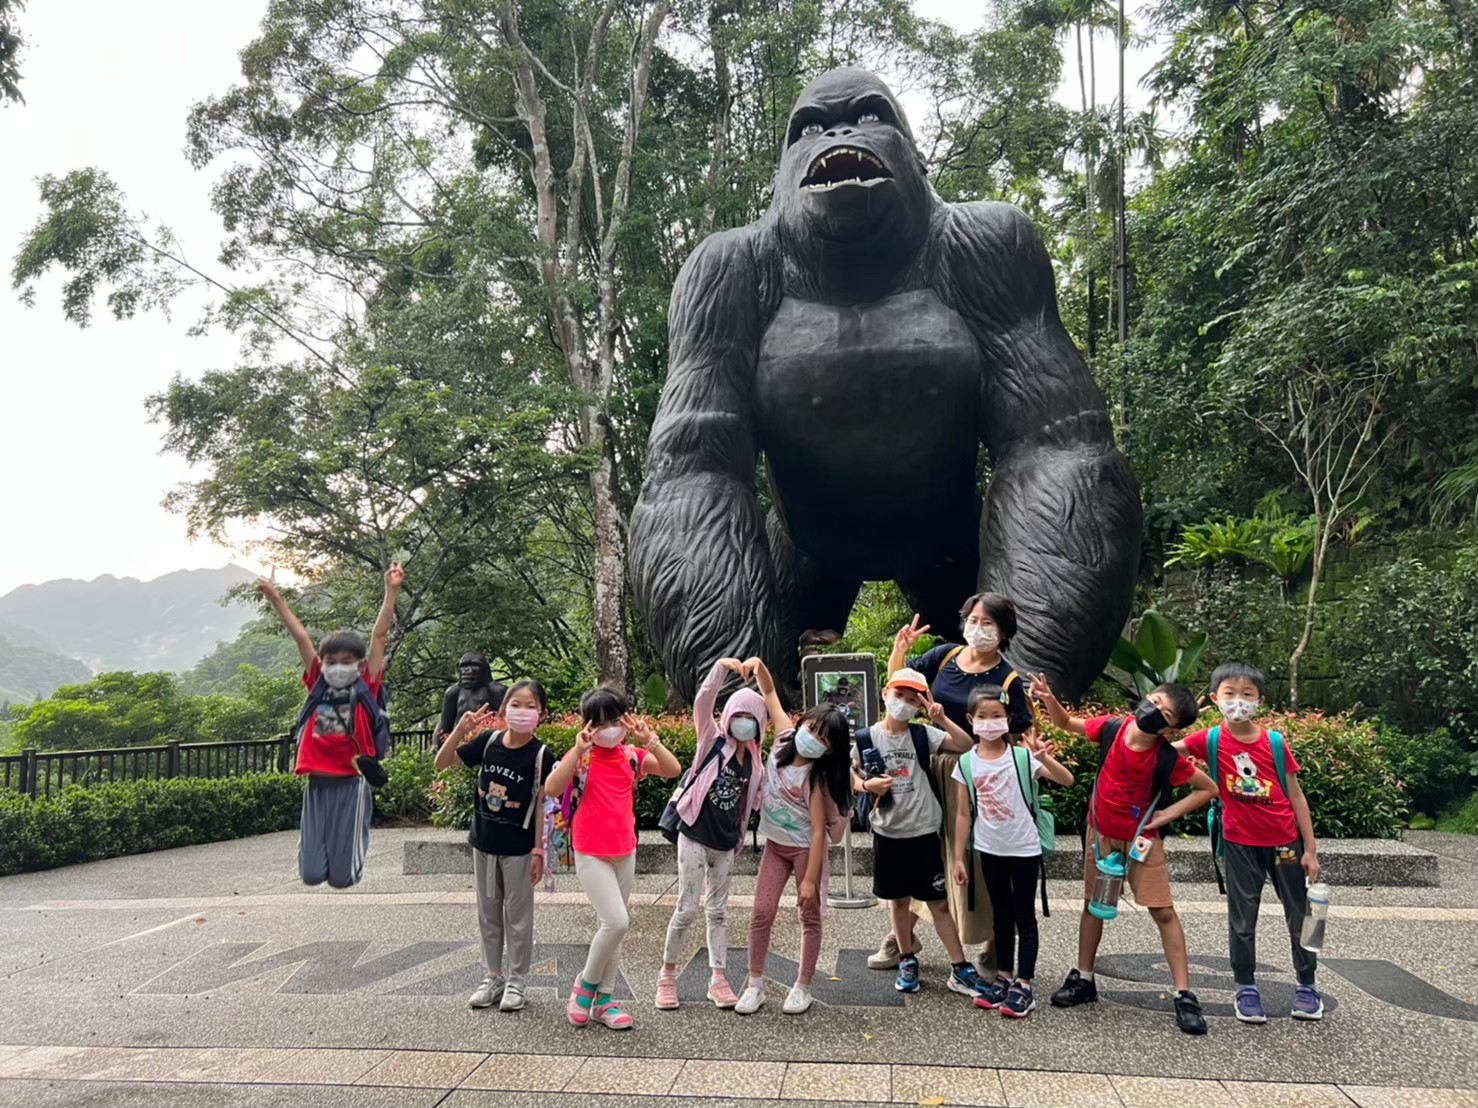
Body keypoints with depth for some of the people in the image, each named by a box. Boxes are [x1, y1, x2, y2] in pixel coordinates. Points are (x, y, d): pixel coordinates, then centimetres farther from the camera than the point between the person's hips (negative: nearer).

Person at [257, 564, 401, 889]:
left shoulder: (366, 688, 1)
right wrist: (274, 598, 5)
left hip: (350, 784, -2)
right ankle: (322, 847, 34)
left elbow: (379, 635, -4)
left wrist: (391, 591, -7)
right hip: (317, 783, 2)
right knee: (311, 874, -1)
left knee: (341, 877, -1)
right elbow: (300, 636, 6)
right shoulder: (318, 686, 7)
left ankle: (353, 844, 35)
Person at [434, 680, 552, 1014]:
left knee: (517, 916, 8)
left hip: (518, 848, -4)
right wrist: (461, 729, -17)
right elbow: (442, 762, -2)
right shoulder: (488, 741, -6)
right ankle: (493, 977, 30)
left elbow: (541, 806, -12)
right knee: (488, 914, 16)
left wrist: (538, 851, -12)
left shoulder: (541, 755, -15)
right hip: (484, 844, 4)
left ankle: (516, 981, 22)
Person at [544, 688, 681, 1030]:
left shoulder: (632, 756, 1)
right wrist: (578, 749, -32)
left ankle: (604, 1001, 24)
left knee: (613, 925, 12)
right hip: (591, 854, -5)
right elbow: (551, 789, -27)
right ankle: (586, 983, 9)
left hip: (625, 852, 5)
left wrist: (649, 741, -22)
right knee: (617, 922, -15)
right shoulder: (582, 757, -11)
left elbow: (673, 770, -11)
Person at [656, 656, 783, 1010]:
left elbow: (754, 800, 13)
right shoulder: (712, 741, -5)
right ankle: (667, 976, 13)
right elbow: (703, 701, -20)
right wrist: (723, 666, -31)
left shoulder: (753, 760, 7)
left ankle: (718, 979, 17)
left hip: (726, 844, 5)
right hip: (695, 837, -5)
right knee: (688, 908, -2)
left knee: (718, 910, 12)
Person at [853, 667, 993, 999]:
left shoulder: (923, 735, -4)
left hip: (923, 833, -1)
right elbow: (850, 775, 8)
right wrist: (866, 785, -12)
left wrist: (942, 719, -23)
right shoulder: (865, 739, -3)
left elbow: (967, 746, -12)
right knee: (898, 900, 14)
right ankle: (908, 961, 32)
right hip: (887, 834, 1)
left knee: (939, 903, 4)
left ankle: (960, 970, 12)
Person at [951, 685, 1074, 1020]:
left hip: (1025, 849, -3)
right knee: (1001, 917, 16)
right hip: (990, 851, 3)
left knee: (1024, 917, 6)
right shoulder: (967, 763, -4)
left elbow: (1067, 780, -22)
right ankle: (1004, 979, 26)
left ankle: (1024, 986, 13)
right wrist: (959, 857, 1)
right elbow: (963, 814, 1)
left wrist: (1043, 757, -39)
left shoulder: (1022, 756, -13)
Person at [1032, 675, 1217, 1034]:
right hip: (1101, 833, 3)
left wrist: (1166, 815, -14)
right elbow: (1066, 723, 1)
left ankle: (1184, 995, 6)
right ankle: (1083, 979, 27)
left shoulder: (1168, 759, -24)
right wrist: (1048, 698, -18)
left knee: (1164, 911, -3)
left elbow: (1208, 789, -9)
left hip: (1141, 839, -3)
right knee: (1094, 905, 13)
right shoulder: (1111, 728, -16)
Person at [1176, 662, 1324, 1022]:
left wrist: (1310, 849, -3)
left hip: (1285, 841, 1)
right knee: (1242, 920, 6)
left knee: (1299, 915, 12)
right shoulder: (1211, 740, -9)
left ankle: (1306, 985, 30)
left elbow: (1296, 796, -3)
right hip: (1240, 844, -1)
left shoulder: (1275, 742, -9)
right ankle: (1246, 988, 21)